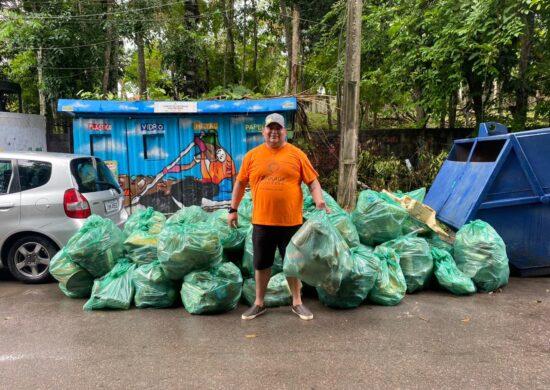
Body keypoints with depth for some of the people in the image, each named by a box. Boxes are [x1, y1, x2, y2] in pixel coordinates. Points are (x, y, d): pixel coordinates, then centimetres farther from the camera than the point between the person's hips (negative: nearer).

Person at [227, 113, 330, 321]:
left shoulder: (297, 154, 0)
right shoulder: (252, 156, 3)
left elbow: (313, 181, 1)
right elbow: (240, 183, 10)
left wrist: (319, 201, -16)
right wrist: (233, 210, 9)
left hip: (291, 221, -1)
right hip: (262, 221, 1)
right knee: (262, 264, 12)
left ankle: (297, 302, 29)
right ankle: (259, 303, 29)